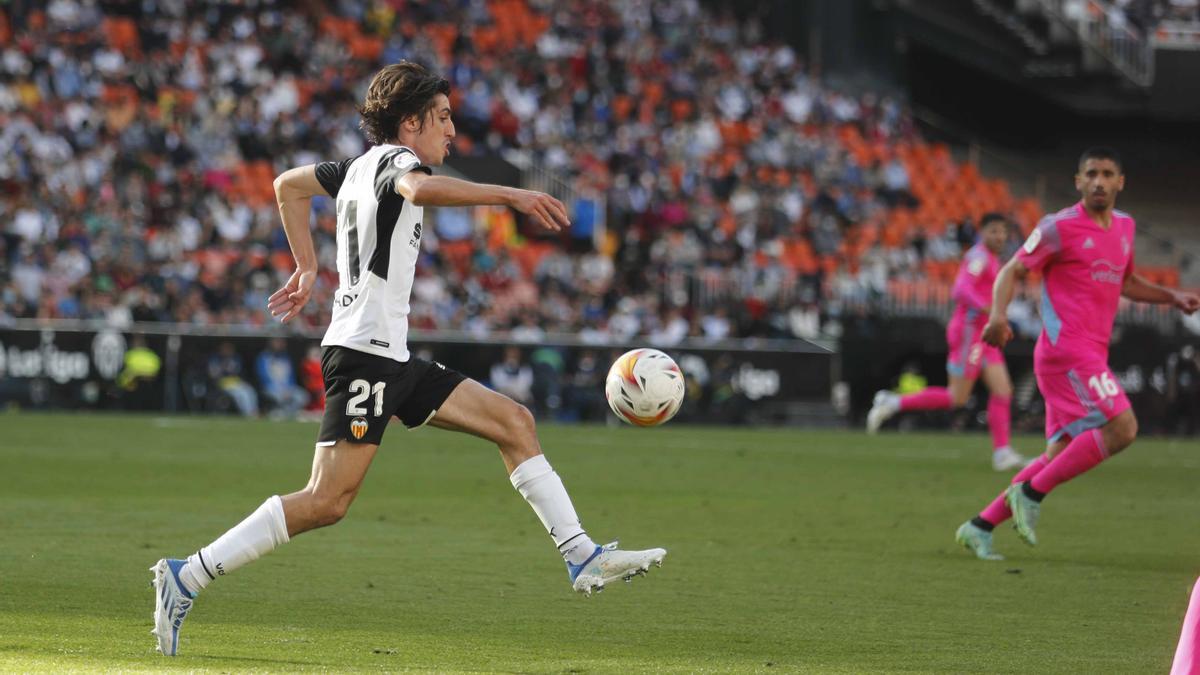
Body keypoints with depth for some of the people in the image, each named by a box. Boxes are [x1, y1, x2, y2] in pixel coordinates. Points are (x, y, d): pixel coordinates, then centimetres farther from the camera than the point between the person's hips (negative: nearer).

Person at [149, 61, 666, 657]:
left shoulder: (361, 166, 18)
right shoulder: (393, 159, -9)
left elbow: (288, 185, 32)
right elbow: (421, 189, -34)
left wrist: (307, 268, 32)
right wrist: (512, 196, -31)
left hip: (392, 360, 11)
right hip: (363, 353, -11)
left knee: (514, 422, 8)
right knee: (327, 502, -14)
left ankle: (582, 557, 6)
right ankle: (188, 576, -11)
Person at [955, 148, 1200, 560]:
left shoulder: (1124, 226, 18)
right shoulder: (1060, 227, -6)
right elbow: (1013, 271, -5)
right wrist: (998, 315, -23)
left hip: (1090, 353, 8)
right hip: (1066, 348, -8)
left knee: (1063, 455, 6)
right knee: (1122, 428, -19)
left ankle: (980, 526, 9)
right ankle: (1031, 493, -12)